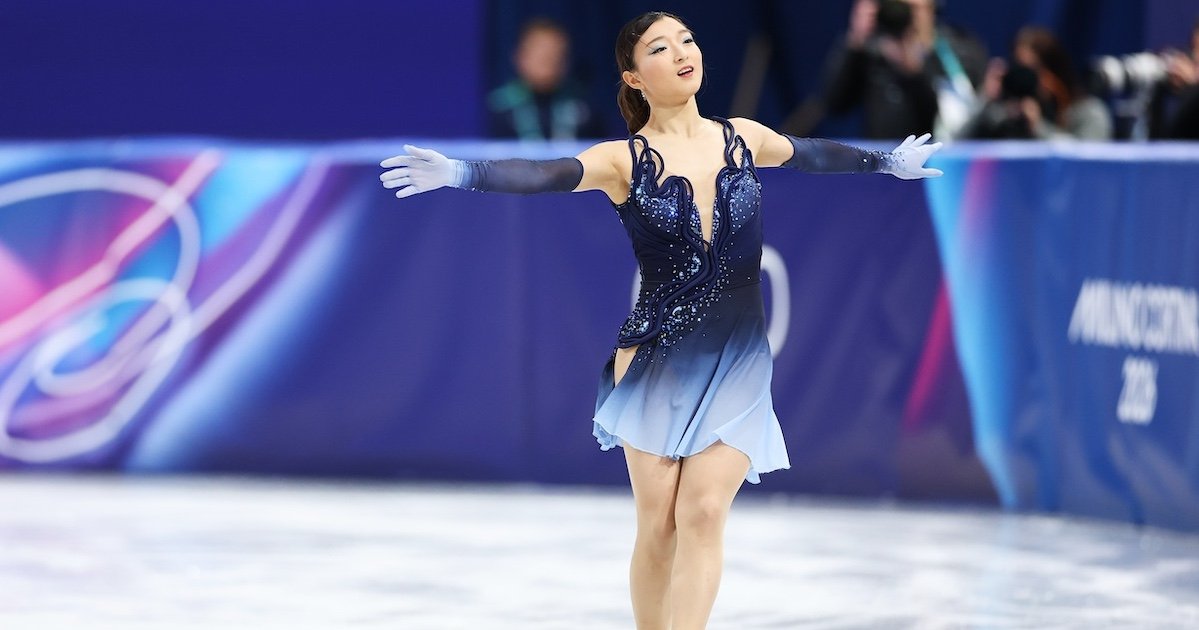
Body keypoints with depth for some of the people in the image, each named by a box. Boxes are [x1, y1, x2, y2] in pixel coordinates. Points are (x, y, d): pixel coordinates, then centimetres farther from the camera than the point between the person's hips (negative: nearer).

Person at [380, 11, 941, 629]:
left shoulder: (743, 137, 7)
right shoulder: (624, 160, -4)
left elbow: (814, 153, 26)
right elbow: (544, 173, -21)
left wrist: (888, 162, 43)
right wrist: (460, 173, -39)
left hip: (737, 358, 2)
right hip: (658, 361, -1)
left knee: (703, 511, -13)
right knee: (658, 525, -3)